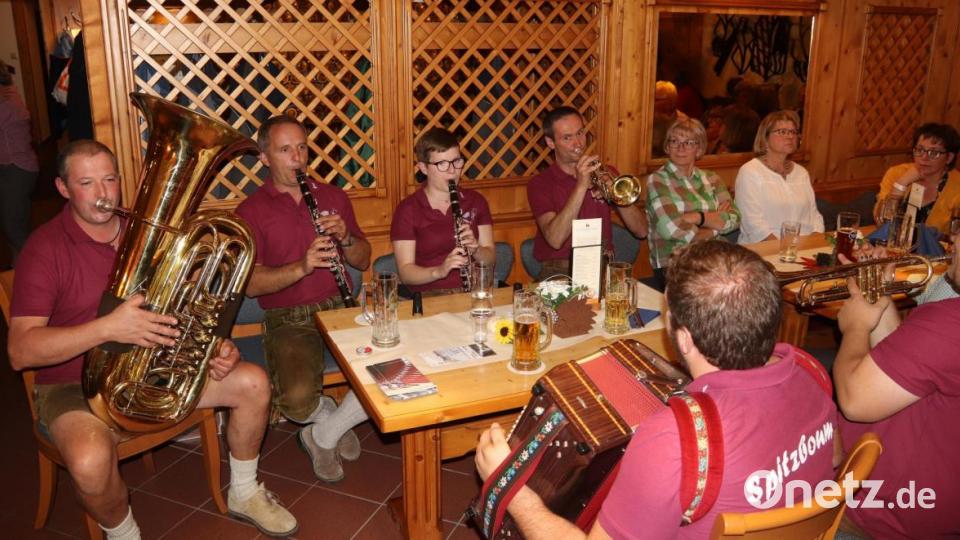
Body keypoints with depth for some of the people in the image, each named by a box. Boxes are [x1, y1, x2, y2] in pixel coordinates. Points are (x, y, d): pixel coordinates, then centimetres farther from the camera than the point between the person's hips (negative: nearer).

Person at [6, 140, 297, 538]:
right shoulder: (45, 248, -14)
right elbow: (20, 352, -22)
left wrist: (216, 346, -11)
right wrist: (108, 328, -36)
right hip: (77, 383, -5)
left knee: (253, 383, -8)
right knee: (91, 461, -36)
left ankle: (244, 495, 15)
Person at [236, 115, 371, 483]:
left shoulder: (333, 197, 13)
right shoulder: (251, 211, 1)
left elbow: (363, 262, 14)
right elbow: (250, 284, -8)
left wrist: (345, 237, -8)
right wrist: (302, 267, -23)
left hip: (341, 308, 4)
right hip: (289, 320, -3)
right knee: (297, 398, -32)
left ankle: (323, 435, 1)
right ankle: (331, 414, 9)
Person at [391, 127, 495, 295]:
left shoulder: (475, 201, 11)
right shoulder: (407, 209, -1)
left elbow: (490, 259, 11)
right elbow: (405, 273, -5)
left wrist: (474, 249, -11)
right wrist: (438, 271, -23)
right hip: (429, 297, -3)